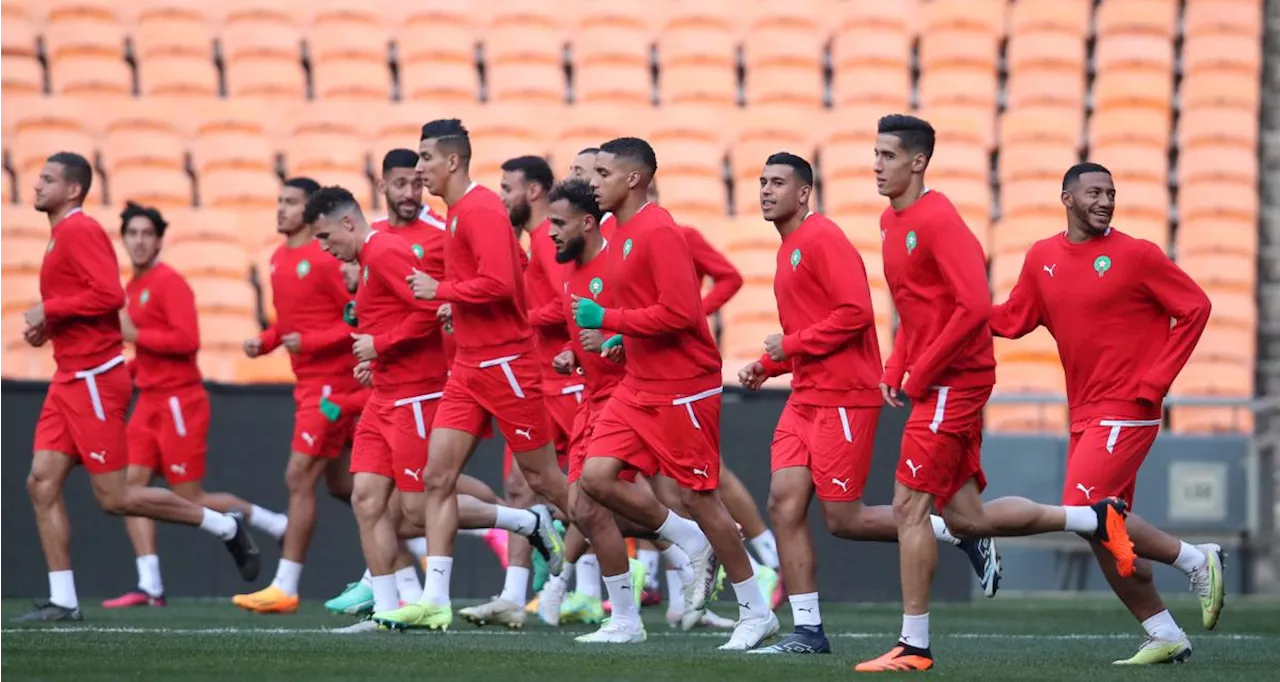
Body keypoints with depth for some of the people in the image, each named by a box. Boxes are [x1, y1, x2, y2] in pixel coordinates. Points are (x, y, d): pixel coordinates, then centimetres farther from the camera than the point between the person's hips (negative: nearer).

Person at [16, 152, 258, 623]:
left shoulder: (80, 231, -13)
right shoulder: (62, 236, 17)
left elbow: (109, 294, -24)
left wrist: (48, 309, -17)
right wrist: (46, 327, 10)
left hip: (94, 380, -10)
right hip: (70, 378, 10)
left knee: (114, 498, -6)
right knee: (42, 483, 1)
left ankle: (225, 527, 6)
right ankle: (62, 602, 2)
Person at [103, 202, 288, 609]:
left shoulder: (169, 282, -12)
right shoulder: (133, 287, 15)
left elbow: (187, 339, -21)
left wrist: (134, 334, -17)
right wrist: (127, 372, 11)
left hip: (179, 400, -9)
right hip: (150, 400, 9)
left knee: (190, 499, -4)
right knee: (130, 484, -3)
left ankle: (276, 524, 14)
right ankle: (149, 586, -3)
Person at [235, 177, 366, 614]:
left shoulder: (326, 259, -15)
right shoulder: (279, 260, 12)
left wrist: (309, 342, -22)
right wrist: (265, 341, 5)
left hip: (331, 384, -9)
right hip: (308, 382, 9)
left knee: (299, 478, -10)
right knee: (342, 486, 15)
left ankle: (285, 588, -8)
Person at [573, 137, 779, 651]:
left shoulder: (658, 232, -18)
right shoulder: (622, 233, 12)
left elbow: (678, 313, -25)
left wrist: (606, 318, -20)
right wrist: (620, 338, 8)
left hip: (683, 390, -9)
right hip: (639, 386, 9)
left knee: (698, 496, -3)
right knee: (596, 477, -2)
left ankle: (757, 613, 10)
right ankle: (695, 546, 15)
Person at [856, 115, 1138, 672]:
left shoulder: (937, 219, -16)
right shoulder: (891, 221, 13)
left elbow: (974, 305, -24)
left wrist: (920, 372, -19)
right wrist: (895, 369, 11)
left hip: (953, 381, -10)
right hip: (938, 384, 10)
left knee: (910, 507, -9)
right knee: (965, 518, 10)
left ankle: (914, 645, -2)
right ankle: (1095, 519, 22)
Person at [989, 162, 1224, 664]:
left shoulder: (1136, 255, -9)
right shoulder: (1042, 259, 7)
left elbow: (1194, 308, -6)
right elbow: (1013, 320, 11)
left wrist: (1154, 381, -11)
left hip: (1126, 412, -7)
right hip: (1085, 415, 7)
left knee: (1084, 510, -18)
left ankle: (1194, 560, -3)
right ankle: (1166, 638, 17)